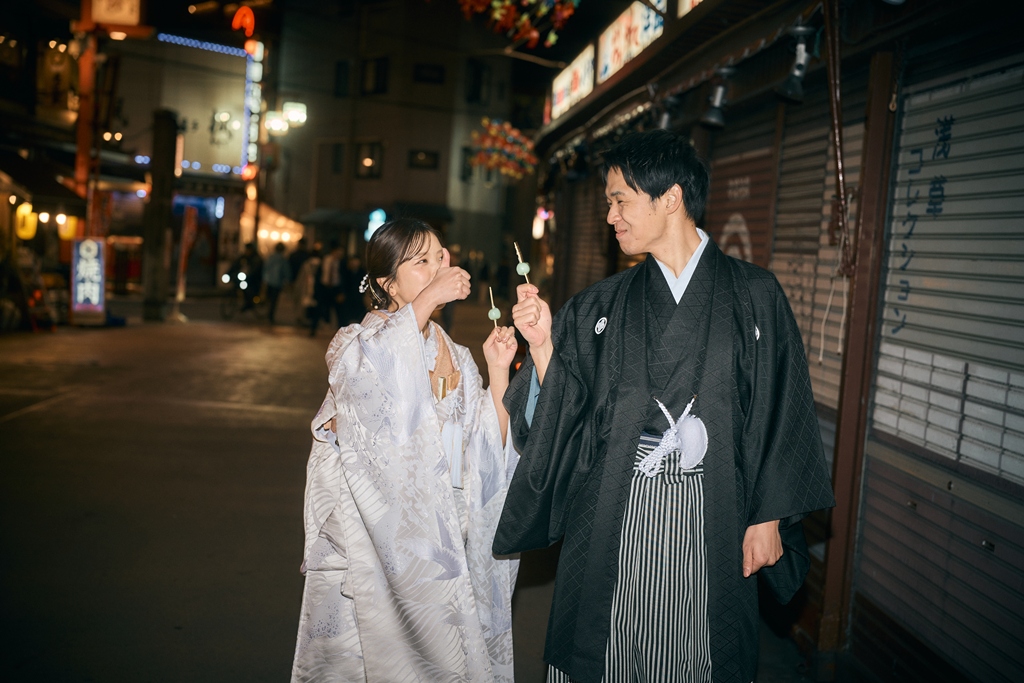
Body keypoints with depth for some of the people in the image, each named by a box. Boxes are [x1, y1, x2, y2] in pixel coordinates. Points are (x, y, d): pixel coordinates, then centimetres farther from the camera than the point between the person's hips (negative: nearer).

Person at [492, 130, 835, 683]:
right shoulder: (602, 306, 6)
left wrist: (768, 517, -3)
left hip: (710, 515, -1)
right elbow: (564, 414, 1)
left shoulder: (753, 295, 0)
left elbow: (781, 411, 0)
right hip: (613, 513, 2)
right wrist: (543, 345, -14)